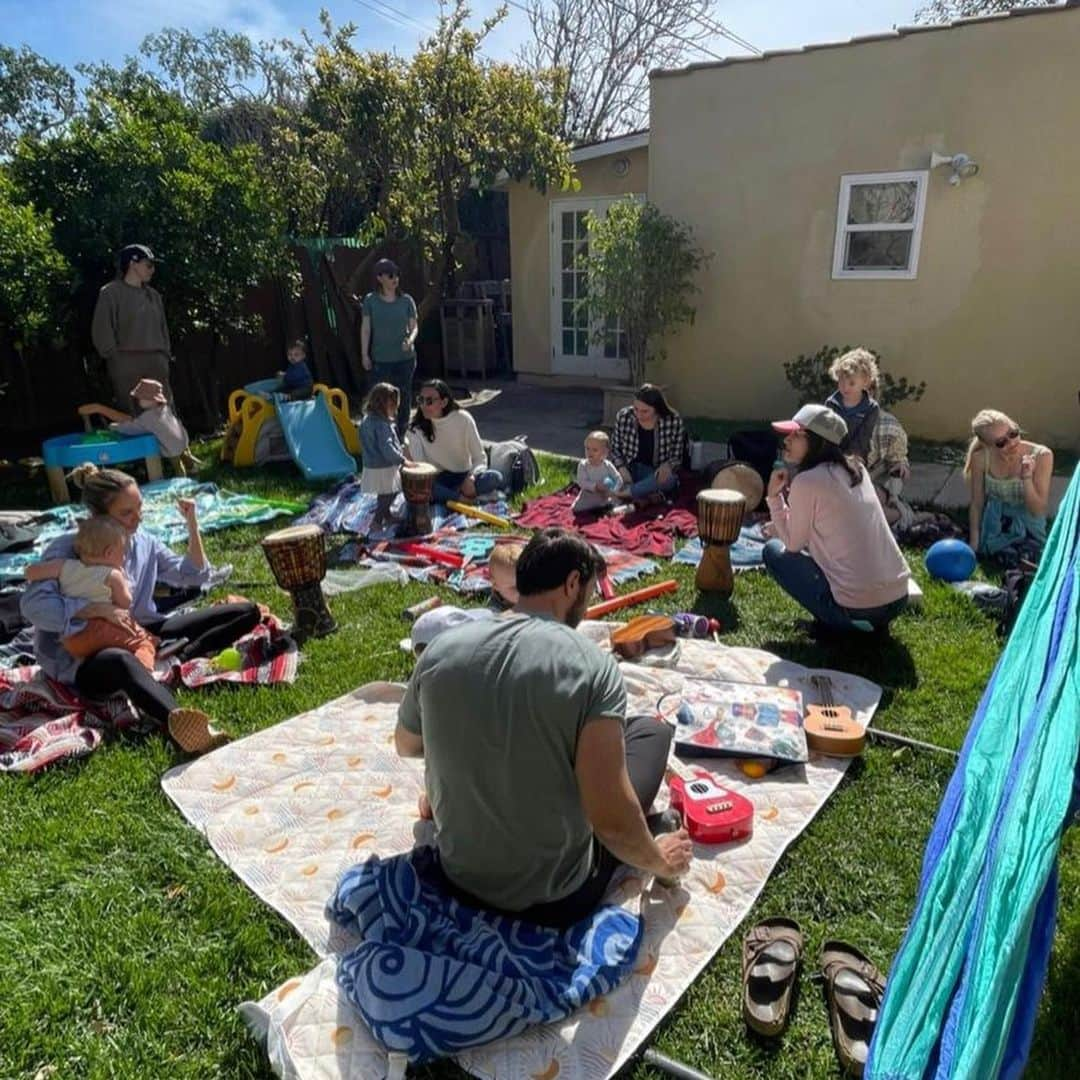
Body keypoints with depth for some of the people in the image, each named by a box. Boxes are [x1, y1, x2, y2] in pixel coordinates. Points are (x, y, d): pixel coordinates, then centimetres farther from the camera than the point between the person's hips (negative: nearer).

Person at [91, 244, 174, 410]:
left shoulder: (153, 295, 19)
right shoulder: (111, 293, 1)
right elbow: (101, 331, -4)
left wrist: (166, 354, 11)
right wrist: (115, 358, -8)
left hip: (156, 363, 6)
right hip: (126, 364, -5)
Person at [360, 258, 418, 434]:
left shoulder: (406, 300, 0)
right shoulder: (370, 300, -2)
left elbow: (414, 327, 3)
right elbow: (365, 329, 0)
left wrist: (410, 340, -19)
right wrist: (364, 355, -3)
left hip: (405, 357, 2)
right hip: (381, 359, -2)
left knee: (404, 395, 10)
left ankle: (402, 433, 24)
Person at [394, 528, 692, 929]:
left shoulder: (440, 649, -8)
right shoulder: (593, 666, -22)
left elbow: (405, 746, 10)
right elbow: (612, 821, -24)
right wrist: (659, 861, -3)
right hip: (557, 896, -4)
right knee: (651, 729, 14)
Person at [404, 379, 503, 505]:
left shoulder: (463, 419, -9)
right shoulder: (416, 428, -8)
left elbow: (480, 457, -8)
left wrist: (472, 477, -28)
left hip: (463, 476, 1)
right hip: (437, 480, -1)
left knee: (495, 477, -29)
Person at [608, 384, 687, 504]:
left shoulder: (673, 421, -13)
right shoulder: (623, 416, -9)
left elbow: (677, 457, -3)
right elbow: (615, 449, 3)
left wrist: (668, 465, -26)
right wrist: (622, 468, -17)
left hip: (657, 473, -1)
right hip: (629, 470, 1)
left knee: (668, 478, -37)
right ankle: (647, 495, -22)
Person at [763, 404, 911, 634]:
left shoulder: (807, 481, -11)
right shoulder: (855, 468, 10)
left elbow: (792, 544, 1)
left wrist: (774, 497, 3)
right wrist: (781, 527, 25)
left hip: (857, 606, -7)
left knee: (774, 550, 10)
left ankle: (834, 623, 4)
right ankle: (873, 622, 17)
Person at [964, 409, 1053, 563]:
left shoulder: (1041, 455, -21)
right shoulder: (980, 458, -18)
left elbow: (1038, 512, -17)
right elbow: (976, 504, -5)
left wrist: (1027, 478, -31)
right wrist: (974, 544, -3)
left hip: (1027, 524, 0)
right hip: (994, 524, 1)